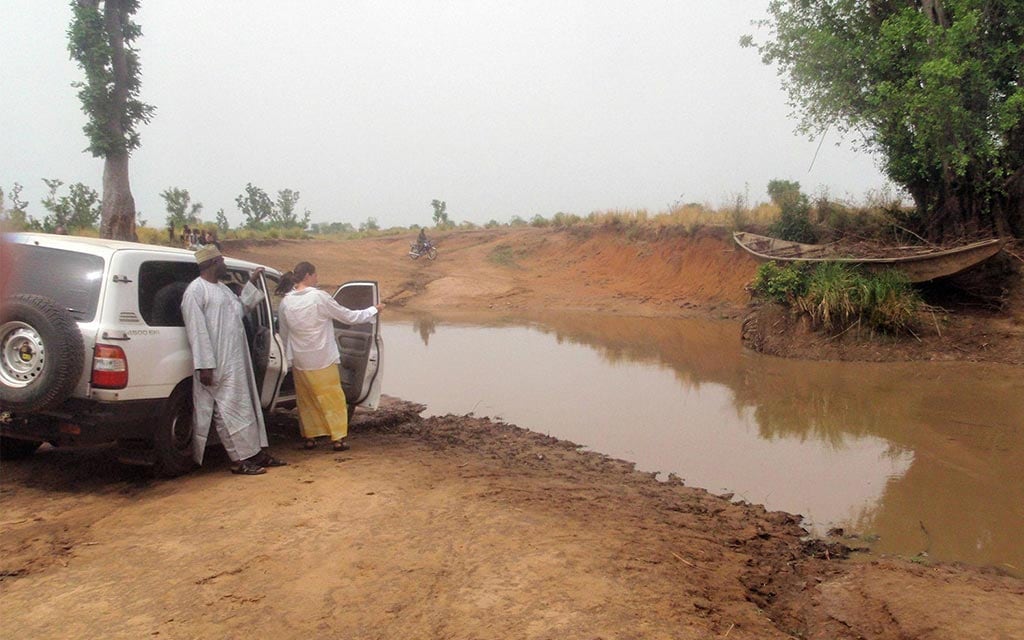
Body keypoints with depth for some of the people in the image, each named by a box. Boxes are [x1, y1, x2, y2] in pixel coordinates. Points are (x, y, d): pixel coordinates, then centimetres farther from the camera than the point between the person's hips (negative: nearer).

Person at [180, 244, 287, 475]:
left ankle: (257, 452, 21)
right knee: (229, 410, -5)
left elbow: (240, 309, 29)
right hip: (219, 364, -10)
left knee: (248, 406, 13)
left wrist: (251, 283, 20)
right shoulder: (196, 290, -13)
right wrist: (204, 365, -22)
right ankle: (239, 460, 1)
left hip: (238, 361, 10)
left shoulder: (222, 288, 16)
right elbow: (196, 330, -18)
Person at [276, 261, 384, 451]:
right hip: (322, 360, -4)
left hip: (300, 362, 4)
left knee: (306, 399, 16)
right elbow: (348, 316, -7)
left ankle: (309, 437, 21)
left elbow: (284, 334, 9)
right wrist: (374, 310, 6)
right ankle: (338, 438, 9)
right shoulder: (319, 297, -15)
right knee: (333, 398, 7)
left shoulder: (285, 303, -2)